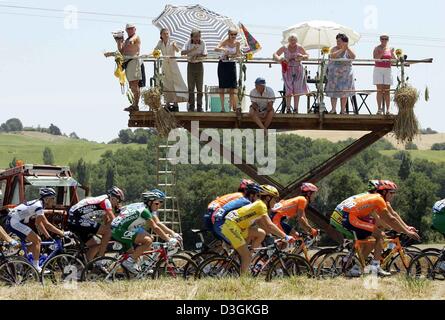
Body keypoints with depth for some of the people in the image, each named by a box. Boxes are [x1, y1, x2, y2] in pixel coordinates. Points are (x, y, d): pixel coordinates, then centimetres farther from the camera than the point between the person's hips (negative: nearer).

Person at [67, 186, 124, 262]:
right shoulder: (106, 201, -7)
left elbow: (107, 222, 24)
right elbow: (113, 220, -14)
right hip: (78, 219, -10)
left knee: (95, 246, 14)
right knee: (108, 231, -12)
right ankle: (100, 258, -7)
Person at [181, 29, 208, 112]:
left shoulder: (202, 43, -5)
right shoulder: (188, 43, -5)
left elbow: (205, 54, -8)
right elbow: (182, 53, -16)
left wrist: (197, 55, -25)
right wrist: (191, 50, -29)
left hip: (199, 65, 0)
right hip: (191, 65, 0)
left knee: (199, 87, 1)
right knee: (190, 87, 2)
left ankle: (199, 106, 7)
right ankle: (191, 106, 8)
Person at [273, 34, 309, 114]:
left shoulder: (299, 47, 0)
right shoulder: (285, 48, -2)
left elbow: (307, 56, 7)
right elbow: (275, 54, -1)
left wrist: (302, 56, -17)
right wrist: (279, 59, -24)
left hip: (298, 70, 1)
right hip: (288, 70, -1)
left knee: (297, 90, 2)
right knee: (289, 90, -7)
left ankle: (296, 109, 8)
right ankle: (288, 108, -2)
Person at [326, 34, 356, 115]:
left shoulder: (348, 50, 5)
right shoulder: (334, 49, 0)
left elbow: (353, 57, -13)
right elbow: (332, 56, -21)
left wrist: (347, 48, -21)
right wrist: (342, 49, -23)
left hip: (345, 74, 2)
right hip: (335, 73, -2)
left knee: (344, 92, 3)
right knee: (334, 91, -5)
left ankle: (343, 110, 9)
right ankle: (333, 109, -3)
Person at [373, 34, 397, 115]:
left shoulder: (390, 49, 10)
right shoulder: (377, 48, 1)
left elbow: (395, 59, 3)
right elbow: (375, 58, -11)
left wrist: (392, 53, -15)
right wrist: (382, 53, -24)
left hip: (387, 70, 2)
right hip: (378, 69, -2)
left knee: (387, 91, -1)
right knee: (379, 90, -6)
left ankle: (388, 110, -3)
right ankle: (379, 109, -7)